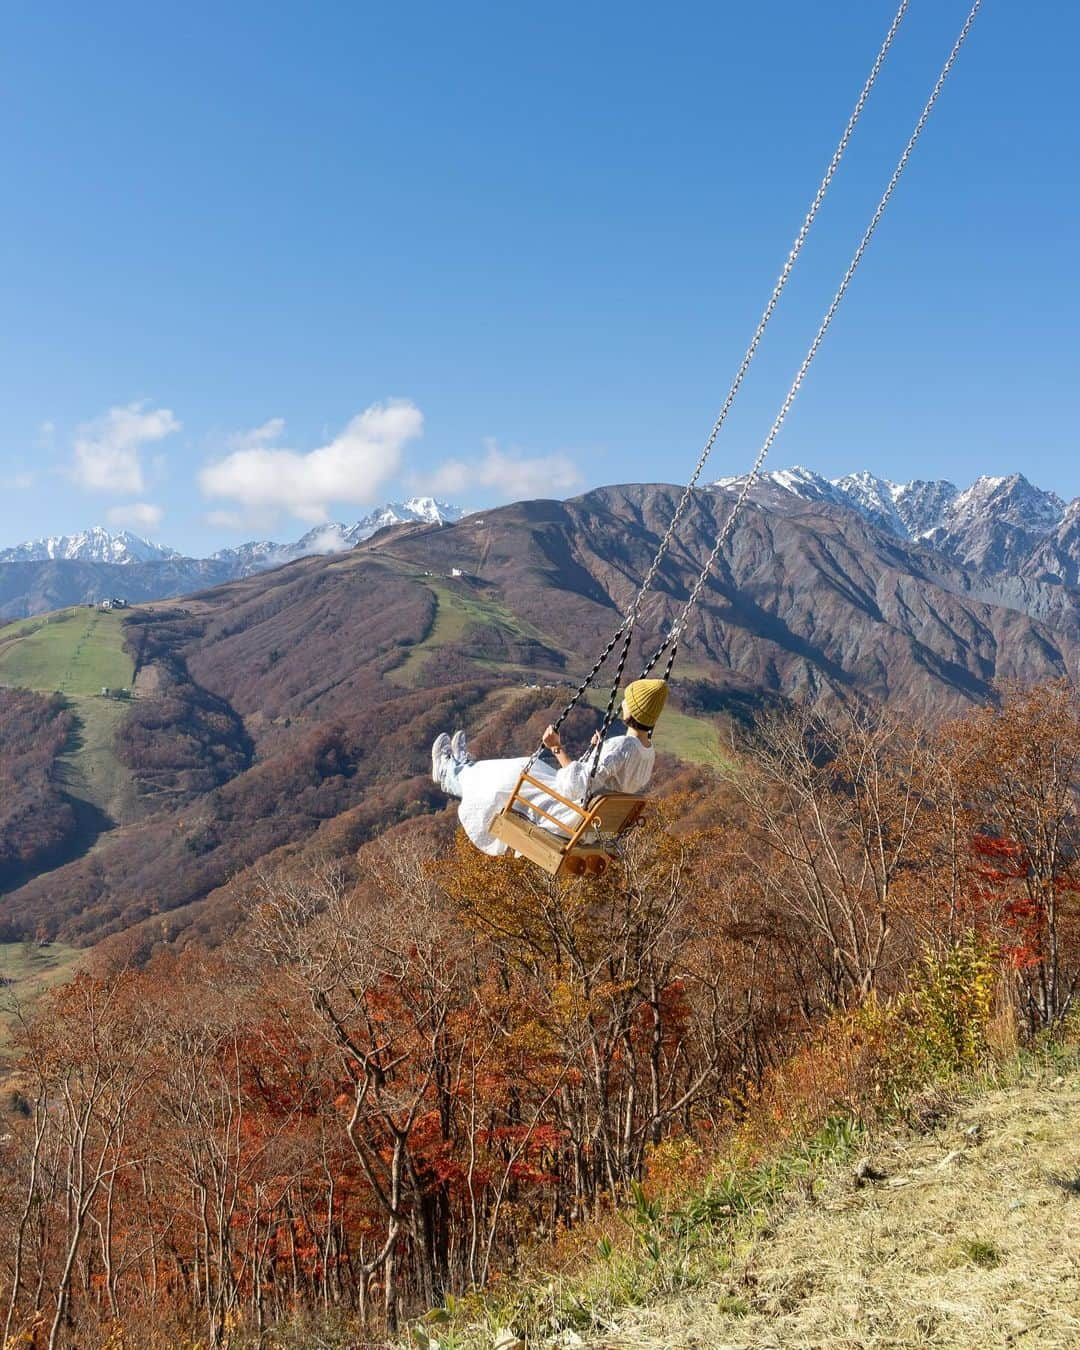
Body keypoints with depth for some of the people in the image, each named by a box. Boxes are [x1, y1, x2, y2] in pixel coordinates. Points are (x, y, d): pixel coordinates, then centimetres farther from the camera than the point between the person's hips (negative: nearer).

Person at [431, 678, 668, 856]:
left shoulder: (622, 746, -31)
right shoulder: (649, 752, -4)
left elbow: (577, 783, -34)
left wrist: (557, 748, -28)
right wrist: (600, 751, 11)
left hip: (567, 819, -9)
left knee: (501, 784, 9)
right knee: (528, 768, 25)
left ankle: (449, 772, 35)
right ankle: (466, 767, 47)